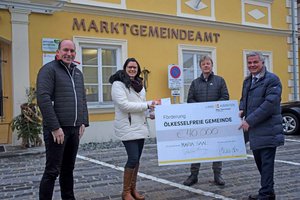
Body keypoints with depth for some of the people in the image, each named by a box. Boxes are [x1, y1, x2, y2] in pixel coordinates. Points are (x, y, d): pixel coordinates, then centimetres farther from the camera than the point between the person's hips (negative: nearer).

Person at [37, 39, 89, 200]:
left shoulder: (77, 73, 16)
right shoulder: (49, 69, -7)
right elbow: (43, 99, -16)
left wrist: (83, 122, 9)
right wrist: (55, 127, -19)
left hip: (74, 129, 7)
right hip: (57, 129, -7)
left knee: (68, 169, 15)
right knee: (52, 171, -2)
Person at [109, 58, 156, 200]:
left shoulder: (139, 84, 16)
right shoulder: (118, 84, -8)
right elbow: (124, 105, -19)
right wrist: (147, 105, -18)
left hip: (140, 126, 7)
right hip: (128, 128, -7)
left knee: (136, 159, 11)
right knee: (133, 158, -10)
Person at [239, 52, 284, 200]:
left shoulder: (272, 80, -10)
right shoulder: (247, 81, 15)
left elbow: (270, 103, -20)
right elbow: (244, 99, 26)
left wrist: (250, 121, -21)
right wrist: (242, 110, 2)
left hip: (267, 130, -8)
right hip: (254, 130, 8)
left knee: (266, 163, -2)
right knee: (259, 161, 16)